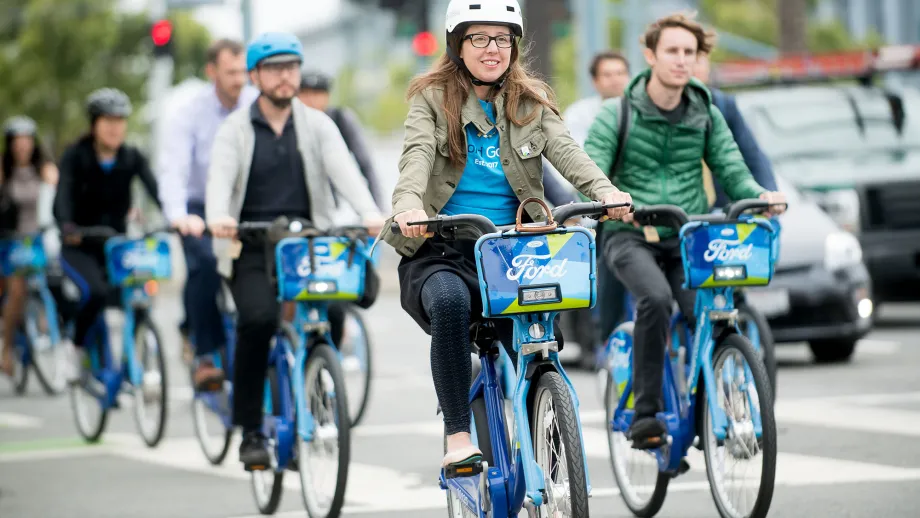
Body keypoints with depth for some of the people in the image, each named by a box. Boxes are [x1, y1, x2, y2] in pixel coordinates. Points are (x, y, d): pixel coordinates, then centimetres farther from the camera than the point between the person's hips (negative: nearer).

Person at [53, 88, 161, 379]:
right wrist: (66, 226, -46)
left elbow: (155, 190, -15)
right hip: (79, 247, -3)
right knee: (96, 291, -31)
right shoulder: (76, 156, -8)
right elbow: (63, 195, -24)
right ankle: (77, 348, -7)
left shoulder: (132, 158, 0)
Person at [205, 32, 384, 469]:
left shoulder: (317, 125, 9)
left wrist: (369, 213, -27)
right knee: (258, 317, -26)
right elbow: (220, 176, -12)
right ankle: (250, 431, -13)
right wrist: (218, 216, -34)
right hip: (251, 247, -2)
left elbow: (343, 170, -7)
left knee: (330, 316, -19)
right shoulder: (236, 129, 5)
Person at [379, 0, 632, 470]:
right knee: (450, 301, -35)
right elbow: (417, 154, -16)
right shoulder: (432, 98, 3)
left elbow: (565, 151, -8)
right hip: (441, 252, -3)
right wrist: (408, 205, -39)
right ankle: (458, 438, -29)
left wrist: (604, 191, -30)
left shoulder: (531, 104, 10)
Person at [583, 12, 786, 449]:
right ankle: (646, 414, -25)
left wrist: (761, 195, -16)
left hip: (687, 238, 3)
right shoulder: (617, 114, -2)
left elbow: (731, 169, 6)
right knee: (655, 298, -33)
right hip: (631, 237, -3)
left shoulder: (706, 115, 8)